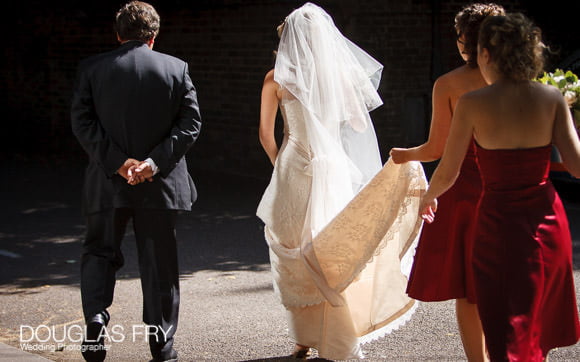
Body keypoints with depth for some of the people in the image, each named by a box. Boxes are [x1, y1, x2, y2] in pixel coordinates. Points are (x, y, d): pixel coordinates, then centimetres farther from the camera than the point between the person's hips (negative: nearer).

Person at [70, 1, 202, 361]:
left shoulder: (92, 68, -1)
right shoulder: (177, 68, 0)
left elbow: (81, 121, -7)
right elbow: (191, 122, -6)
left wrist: (116, 161, -11)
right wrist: (155, 161, -12)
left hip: (107, 182, 0)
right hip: (160, 183, 0)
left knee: (100, 253, 15)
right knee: (159, 261, 10)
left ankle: (96, 318, -7)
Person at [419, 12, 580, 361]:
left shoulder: (473, 103, -12)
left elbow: (447, 173, -7)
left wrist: (428, 198, 15)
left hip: (498, 222, -3)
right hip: (547, 220, 3)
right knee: (539, 325, 25)